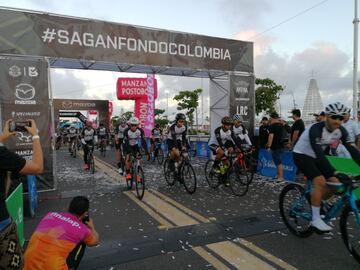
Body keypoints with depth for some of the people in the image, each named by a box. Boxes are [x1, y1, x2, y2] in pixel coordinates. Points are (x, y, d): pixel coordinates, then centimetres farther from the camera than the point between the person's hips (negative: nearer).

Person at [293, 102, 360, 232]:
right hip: (301, 155, -7)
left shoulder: (341, 131, -9)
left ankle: (317, 204, 18)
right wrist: (335, 172, -45)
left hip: (316, 157, 7)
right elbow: (319, 154, -37)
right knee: (320, 181, -24)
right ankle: (316, 219, -14)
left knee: (335, 182, -6)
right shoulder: (316, 129, -30)